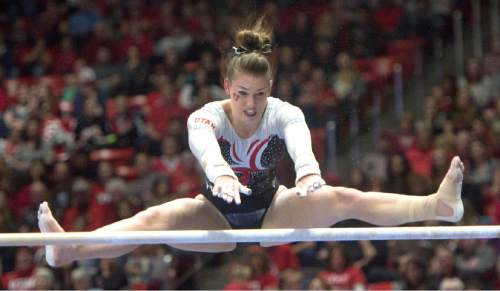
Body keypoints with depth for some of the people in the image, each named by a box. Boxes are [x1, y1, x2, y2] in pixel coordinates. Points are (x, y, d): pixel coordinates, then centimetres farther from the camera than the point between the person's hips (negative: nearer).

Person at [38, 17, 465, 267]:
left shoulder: (283, 113, -16)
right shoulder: (208, 116, -20)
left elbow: (300, 140, -40)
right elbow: (203, 144, -44)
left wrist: (308, 170, -63)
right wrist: (221, 173, -68)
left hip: (272, 210, 1)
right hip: (219, 216, -1)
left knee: (345, 199, -22)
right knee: (158, 217, -28)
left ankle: (438, 206, -36)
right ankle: (67, 252, -46)